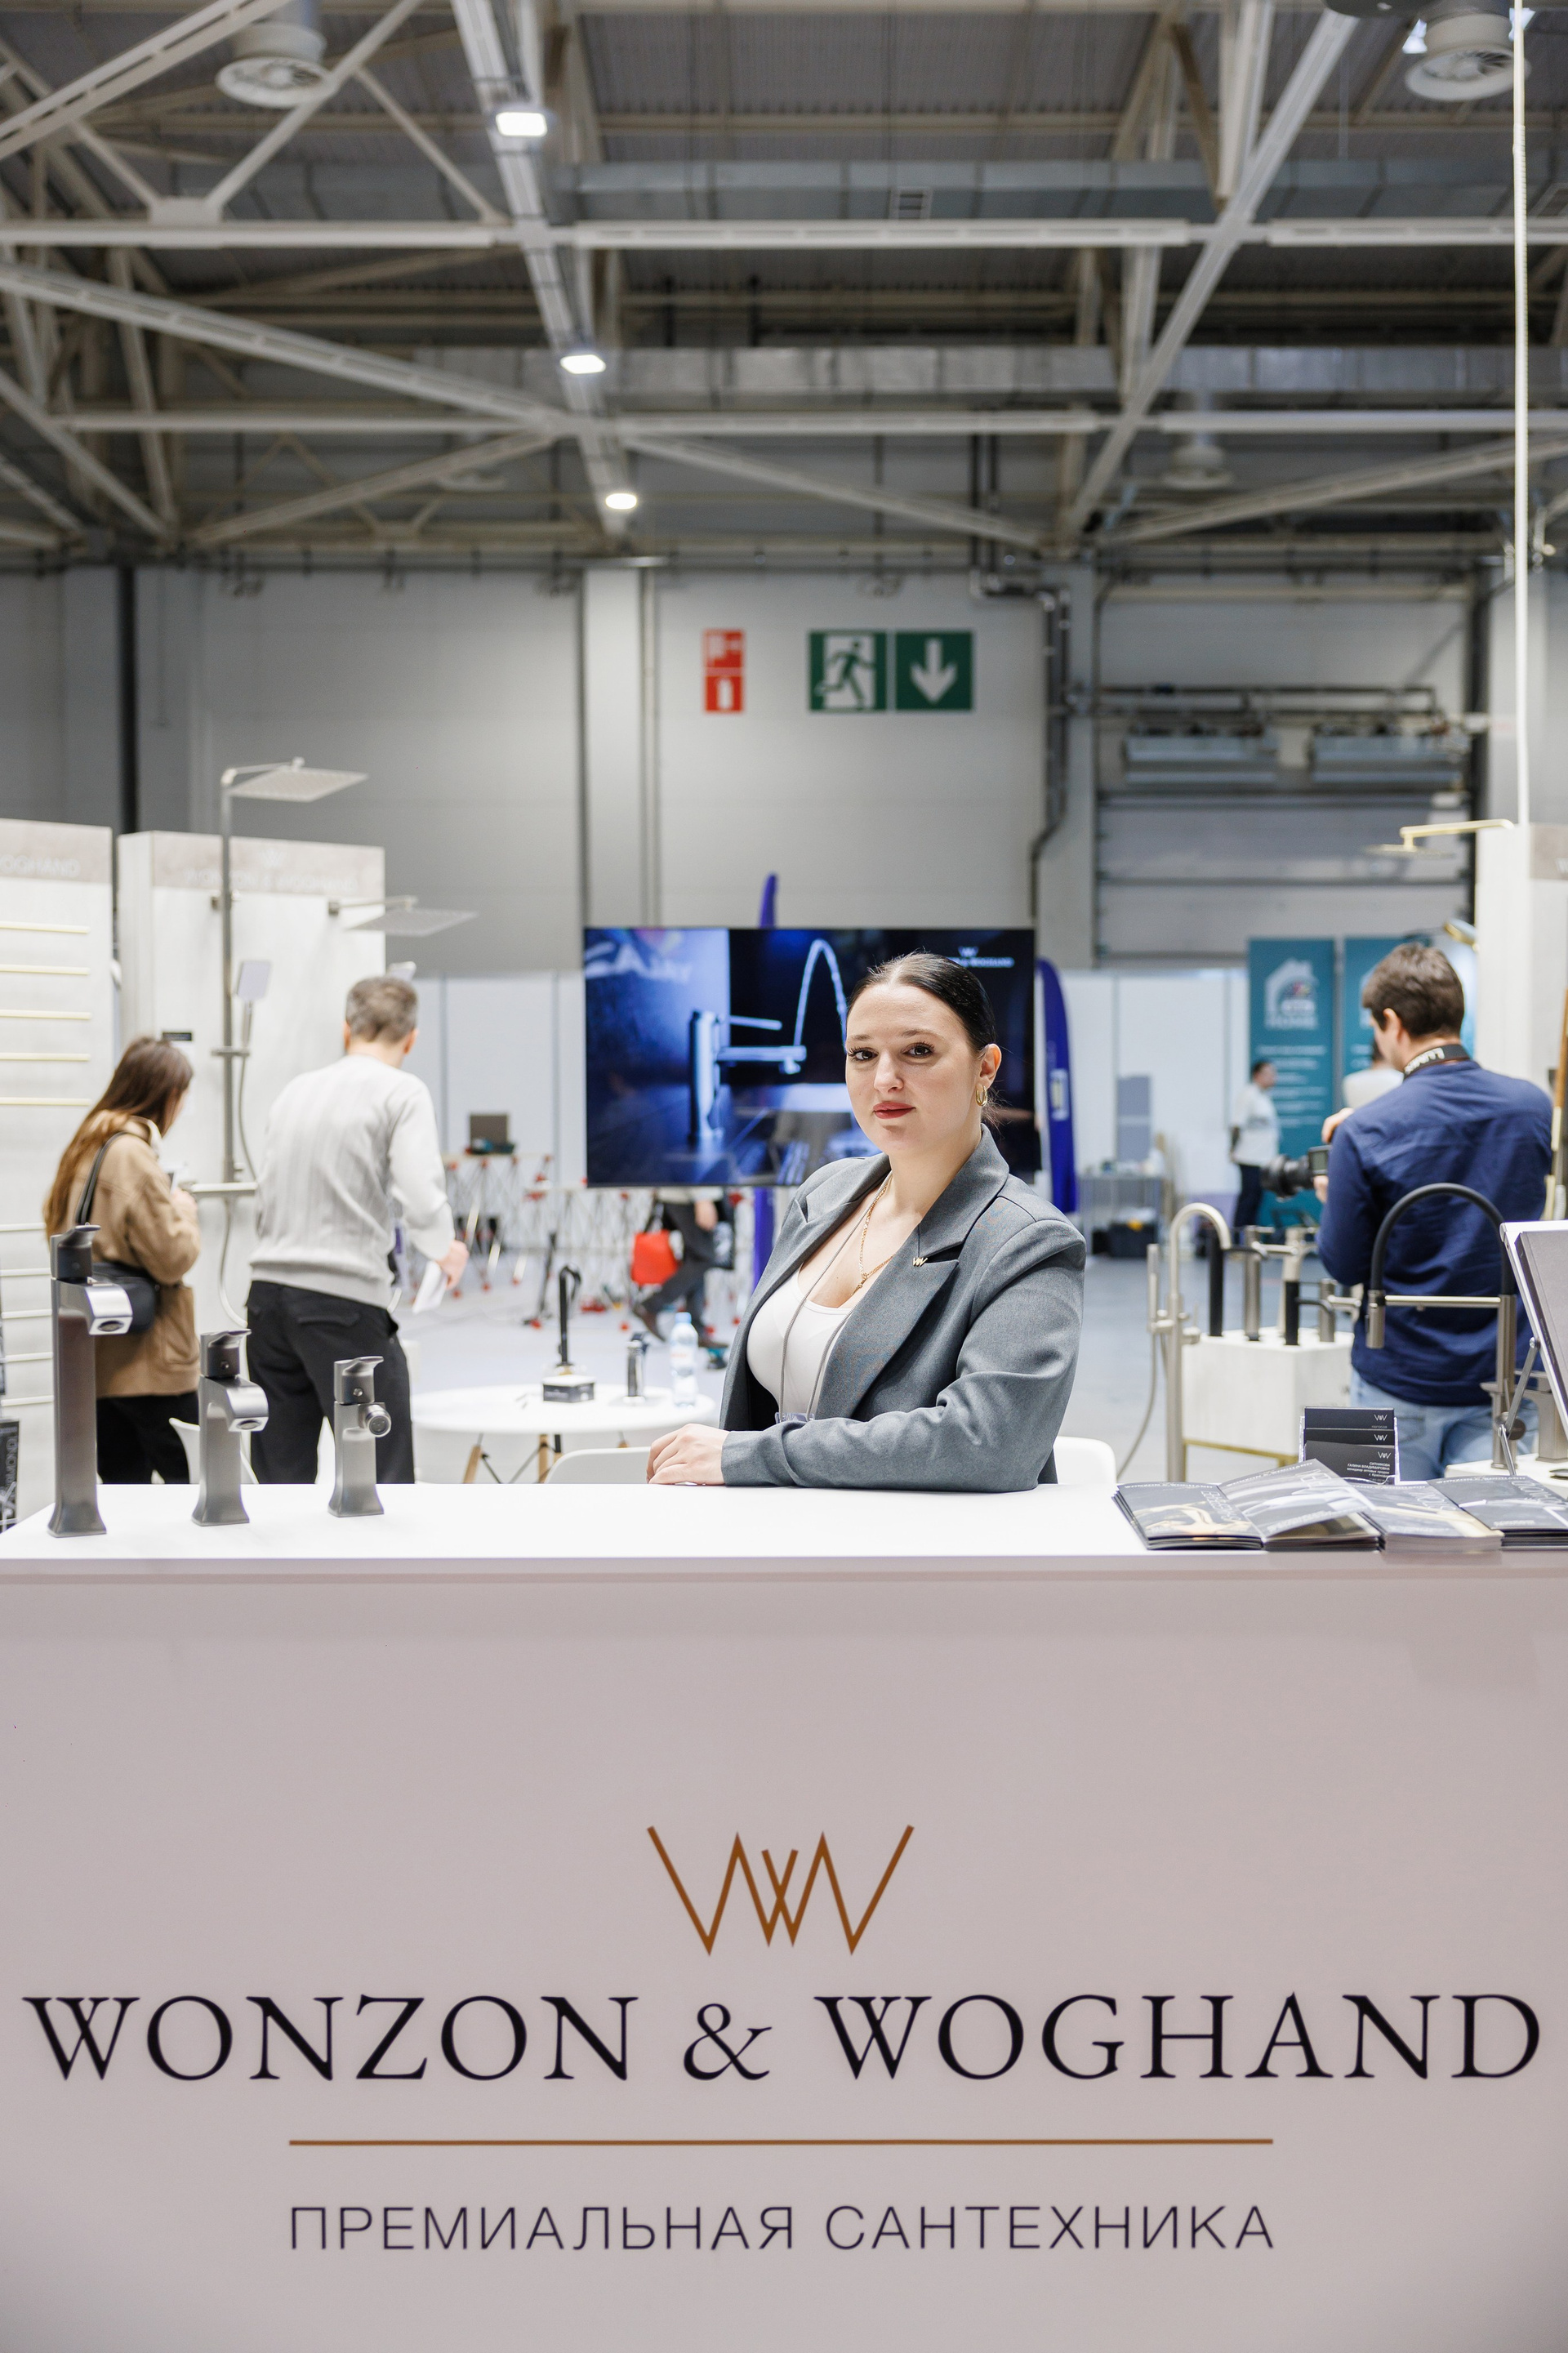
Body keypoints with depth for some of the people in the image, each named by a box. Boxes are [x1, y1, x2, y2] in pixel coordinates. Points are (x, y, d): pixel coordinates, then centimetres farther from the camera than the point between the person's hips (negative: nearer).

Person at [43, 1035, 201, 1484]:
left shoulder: (85, 1148, 13)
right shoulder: (133, 1154, -15)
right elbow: (172, 1257, -17)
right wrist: (184, 1207, 2)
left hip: (95, 1360, 9)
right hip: (148, 1362, -9)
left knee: (123, 1487, 10)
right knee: (191, 1482, -3)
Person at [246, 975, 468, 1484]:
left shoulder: (295, 1090, 16)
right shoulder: (402, 1092, -1)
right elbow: (423, 1203, -13)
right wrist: (447, 1251, 7)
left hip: (268, 1289, 6)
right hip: (345, 1299, -6)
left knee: (280, 1480, 10)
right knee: (383, 1480, -1)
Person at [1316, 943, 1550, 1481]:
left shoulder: (1365, 1133, -16)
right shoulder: (1534, 1107, -2)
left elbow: (1344, 1265, -9)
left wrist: (1334, 1199, 12)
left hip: (1402, 1381, -3)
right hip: (1507, 1374, 3)